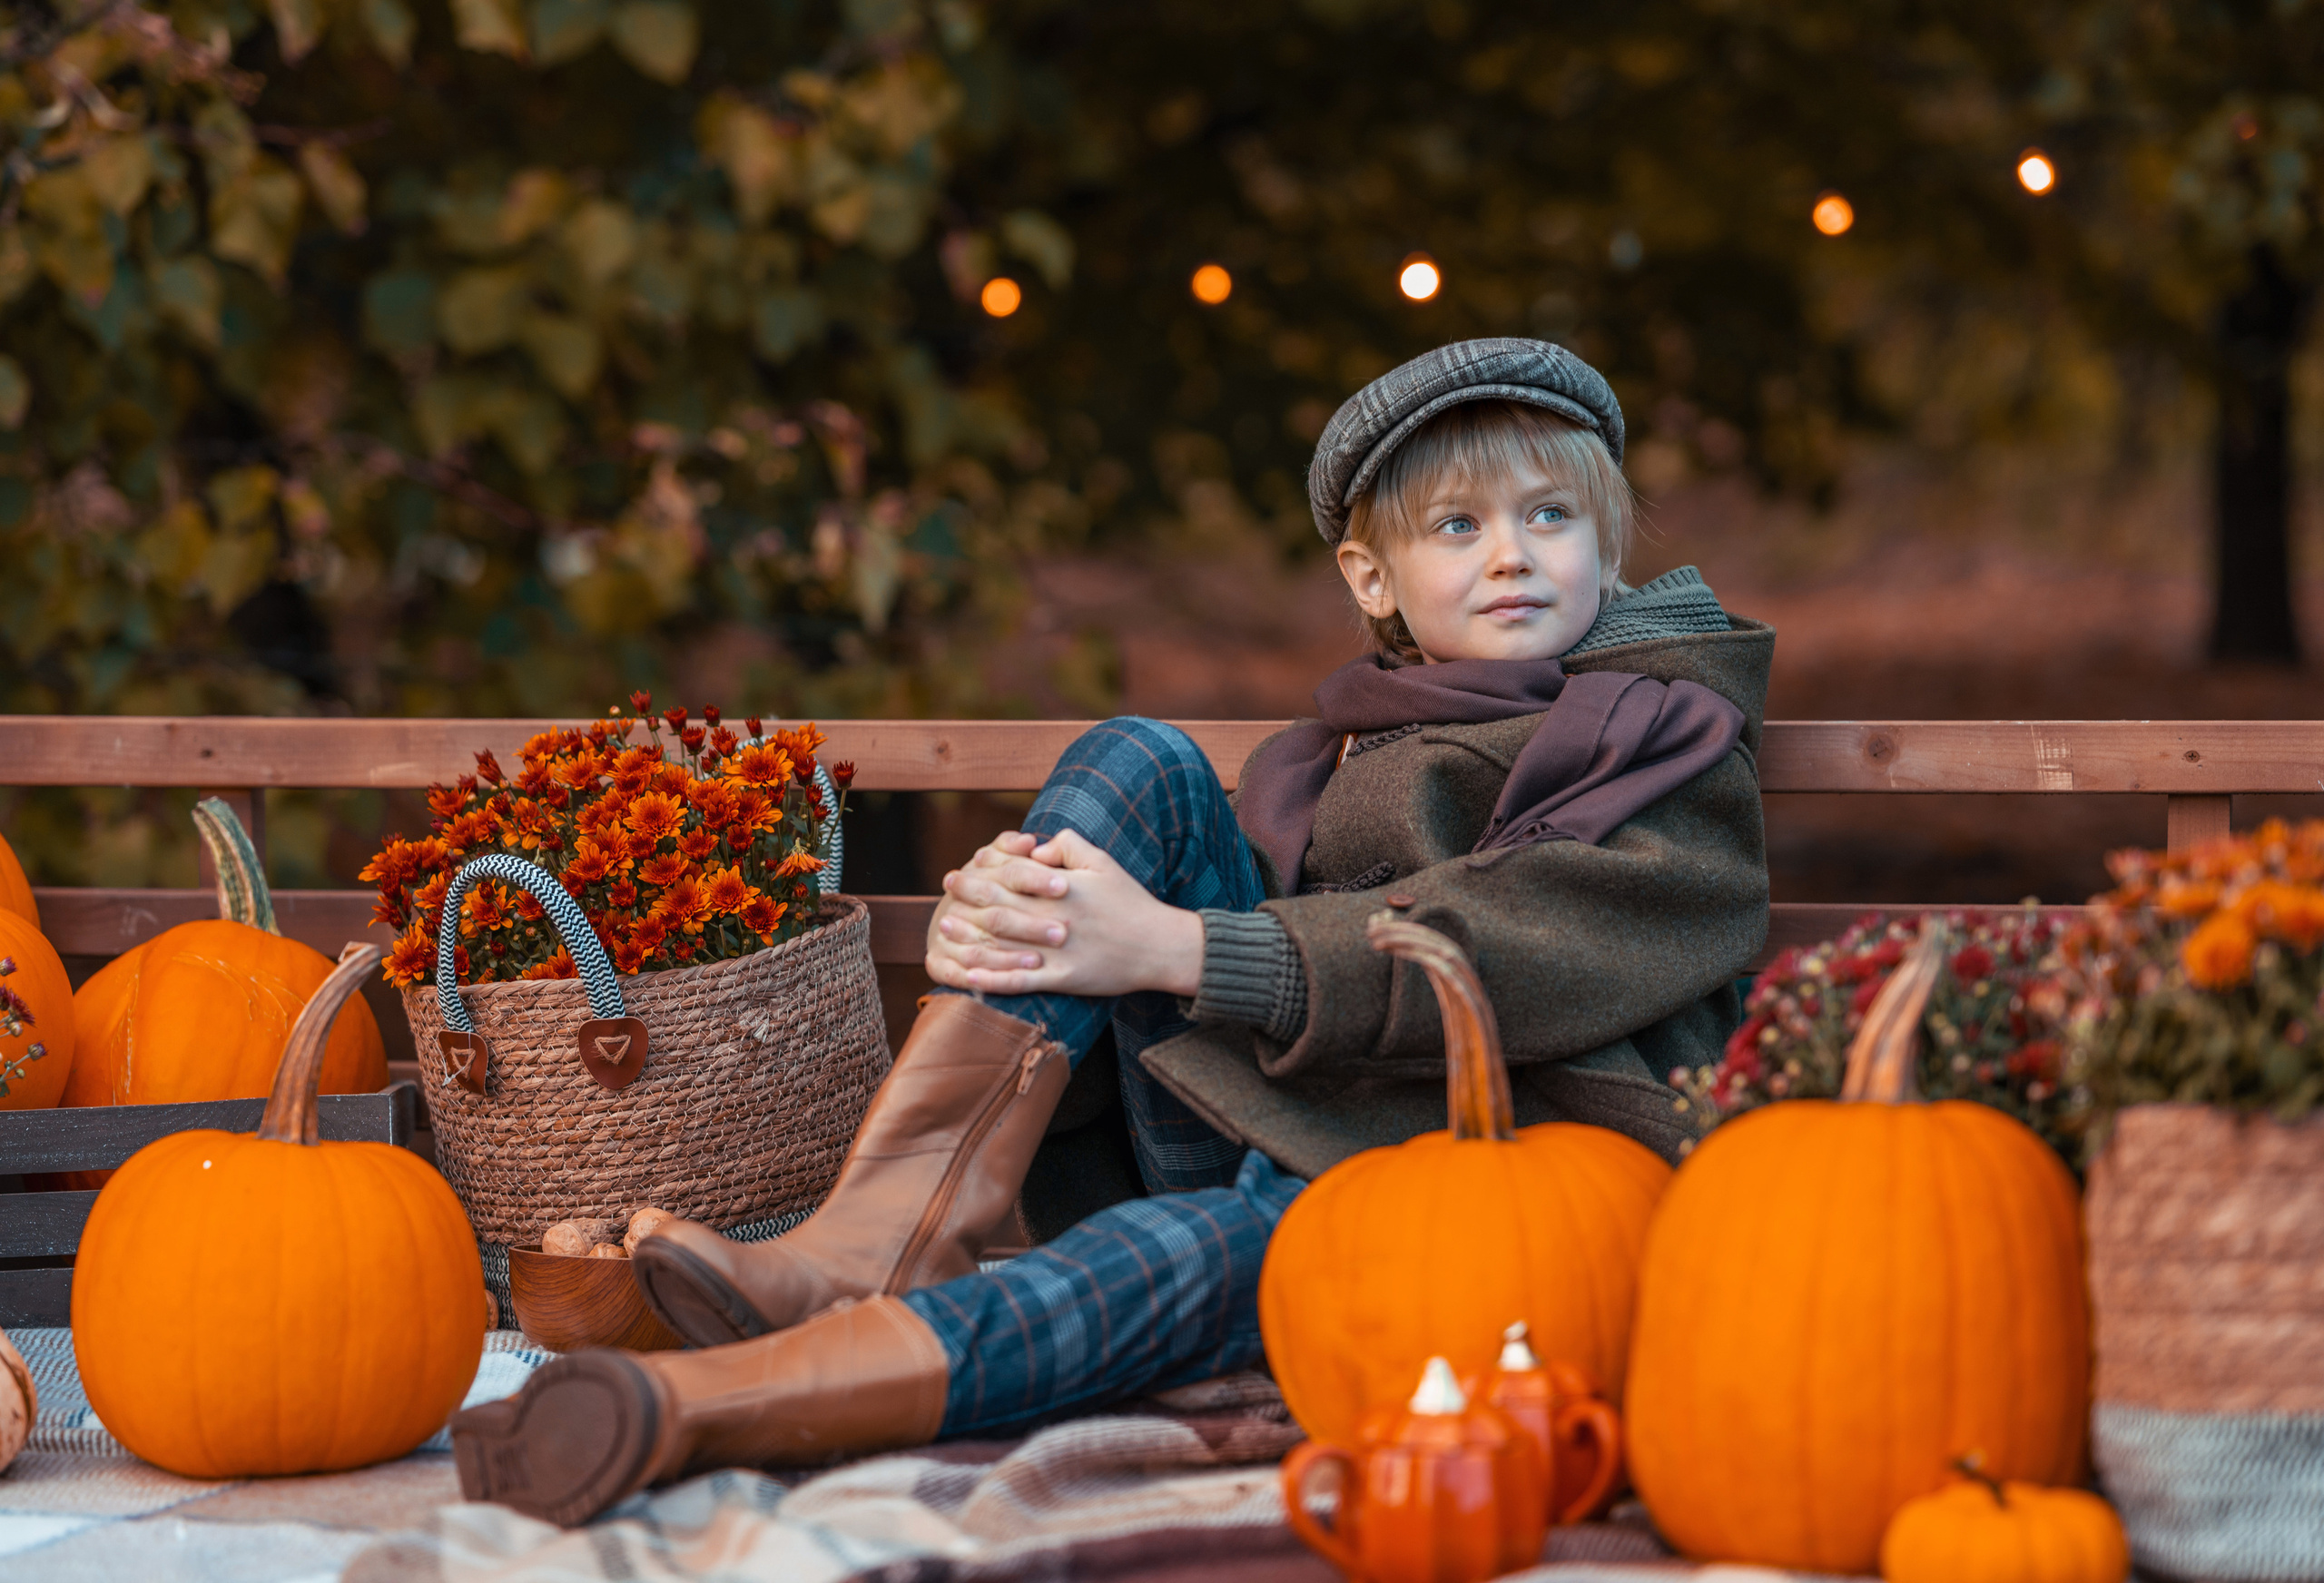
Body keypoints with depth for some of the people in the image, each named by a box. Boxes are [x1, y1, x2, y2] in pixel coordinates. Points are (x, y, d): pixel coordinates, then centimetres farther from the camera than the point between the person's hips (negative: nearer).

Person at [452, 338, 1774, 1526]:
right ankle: (893, 1224, -26)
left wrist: (1171, 948, -22)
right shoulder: (1347, 742, 23)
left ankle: (702, 1403, -62)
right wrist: (1005, 920, -14)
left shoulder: (1673, 751, 3)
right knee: (1143, 763, -9)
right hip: (1269, 1133, 6)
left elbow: (1494, 951, -14)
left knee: (1198, 1248, -39)